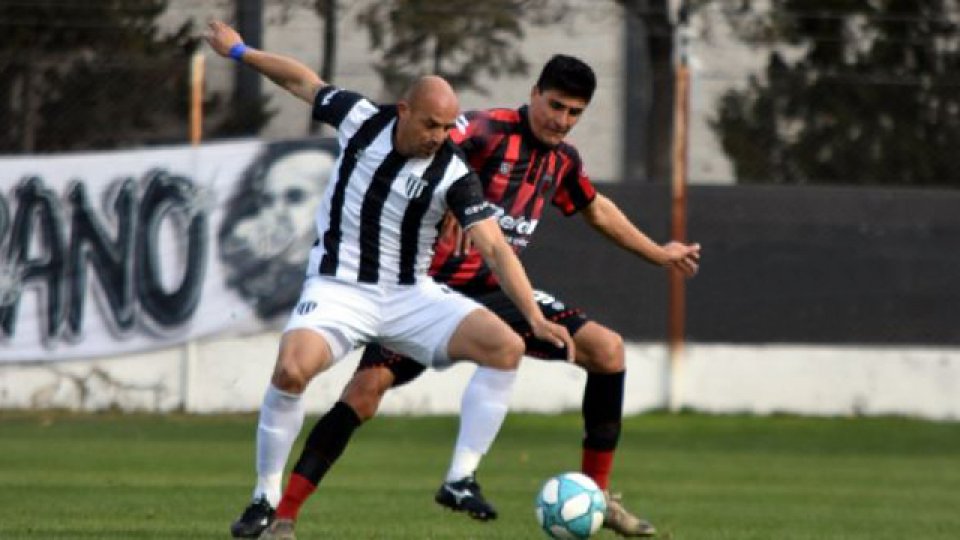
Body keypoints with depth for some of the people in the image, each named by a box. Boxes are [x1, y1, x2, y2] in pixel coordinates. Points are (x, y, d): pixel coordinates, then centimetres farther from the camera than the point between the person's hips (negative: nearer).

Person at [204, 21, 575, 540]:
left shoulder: (453, 175, -12)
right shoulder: (361, 118, -8)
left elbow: (494, 248, -17)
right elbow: (301, 79, 11)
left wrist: (535, 316, -28)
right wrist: (240, 51, 20)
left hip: (410, 296, 1)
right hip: (338, 288, -1)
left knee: (505, 345, -20)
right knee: (291, 369, -30)